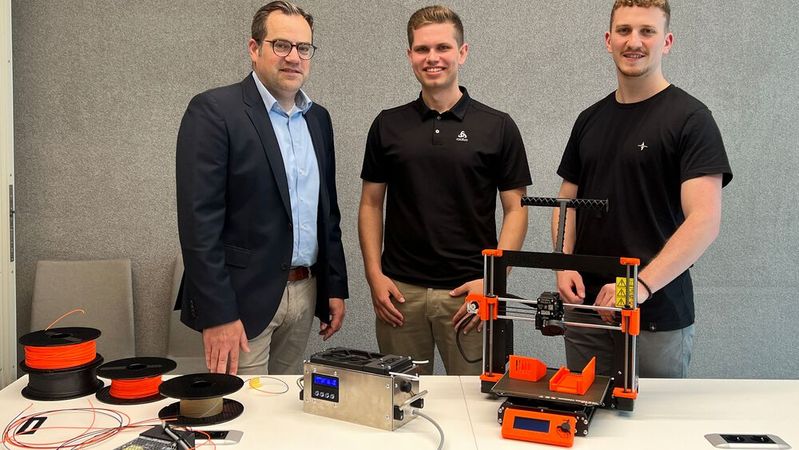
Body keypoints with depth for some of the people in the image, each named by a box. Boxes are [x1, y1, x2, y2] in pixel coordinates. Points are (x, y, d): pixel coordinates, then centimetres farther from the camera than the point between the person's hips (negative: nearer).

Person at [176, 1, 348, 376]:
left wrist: (336, 287, 13)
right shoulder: (213, 111, -9)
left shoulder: (318, 118, 12)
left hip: (305, 293, 6)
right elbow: (198, 219, -14)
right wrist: (217, 314, -18)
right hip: (243, 297, -6)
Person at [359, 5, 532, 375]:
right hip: (399, 291, 2)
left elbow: (515, 210, 0)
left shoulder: (497, 127, 0)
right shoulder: (388, 125, 6)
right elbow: (371, 204, 9)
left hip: (469, 290, -1)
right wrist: (374, 275, -1)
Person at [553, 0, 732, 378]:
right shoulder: (590, 120, 10)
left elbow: (704, 221, -18)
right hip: (586, 306, 5)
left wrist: (642, 284, -28)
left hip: (657, 317, -5)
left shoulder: (690, 118, -9)